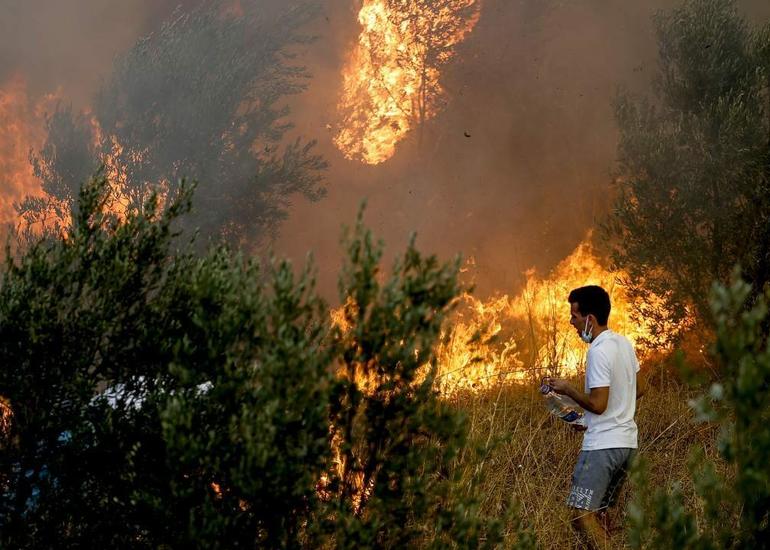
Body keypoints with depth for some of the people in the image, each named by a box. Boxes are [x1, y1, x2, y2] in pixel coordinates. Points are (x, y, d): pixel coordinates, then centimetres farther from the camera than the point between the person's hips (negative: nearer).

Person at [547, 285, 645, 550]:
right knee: (598, 513, 15)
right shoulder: (624, 343, 10)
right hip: (627, 442, 10)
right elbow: (638, 390, 20)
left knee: (581, 514, -10)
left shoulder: (599, 351, -17)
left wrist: (568, 389, -6)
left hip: (603, 445, -10)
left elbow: (598, 404, -21)